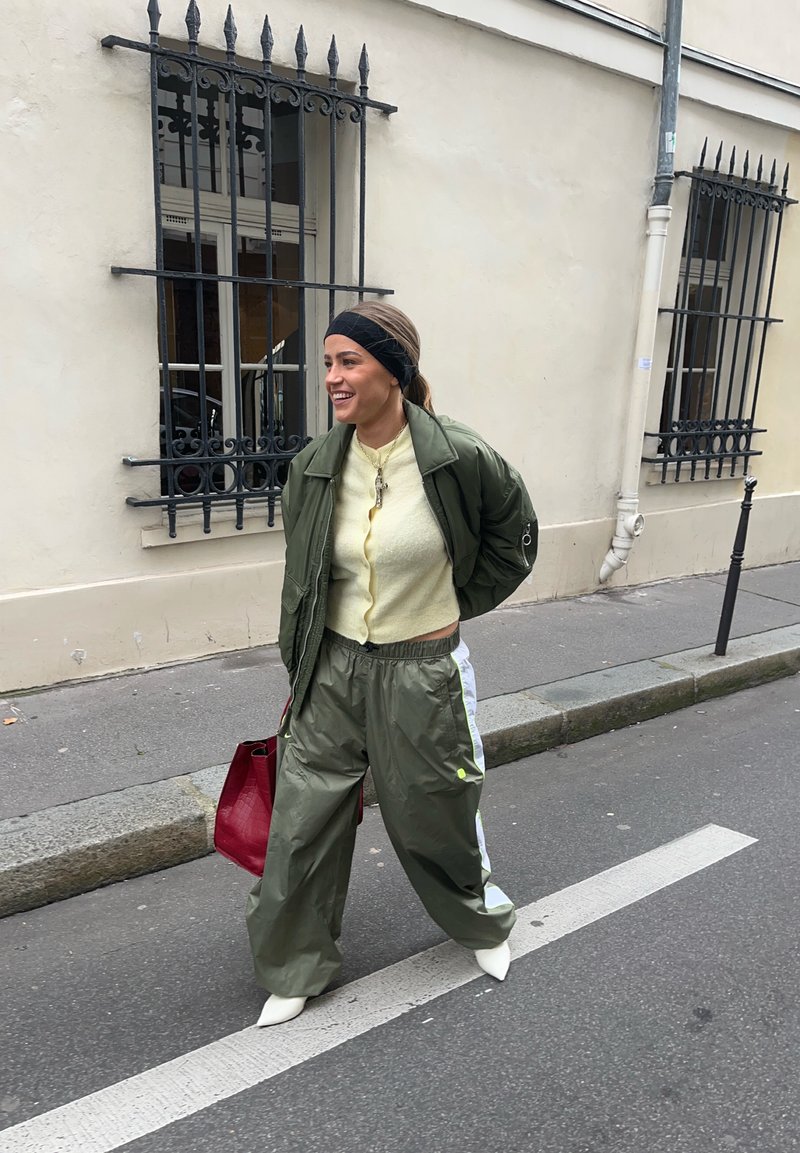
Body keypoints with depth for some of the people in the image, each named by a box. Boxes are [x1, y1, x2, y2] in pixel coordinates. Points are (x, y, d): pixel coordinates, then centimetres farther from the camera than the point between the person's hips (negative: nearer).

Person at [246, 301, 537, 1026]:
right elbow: (302, 580, 7)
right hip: (334, 669, 3)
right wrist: (300, 678, 11)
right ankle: (296, 968, 33)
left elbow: (516, 534, 4)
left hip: (422, 672, -3)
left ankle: (482, 922, 48)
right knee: (303, 823, 8)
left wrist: (460, 605, 6)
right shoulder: (316, 467, -4)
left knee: (435, 817, 15)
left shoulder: (458, 457, -15)